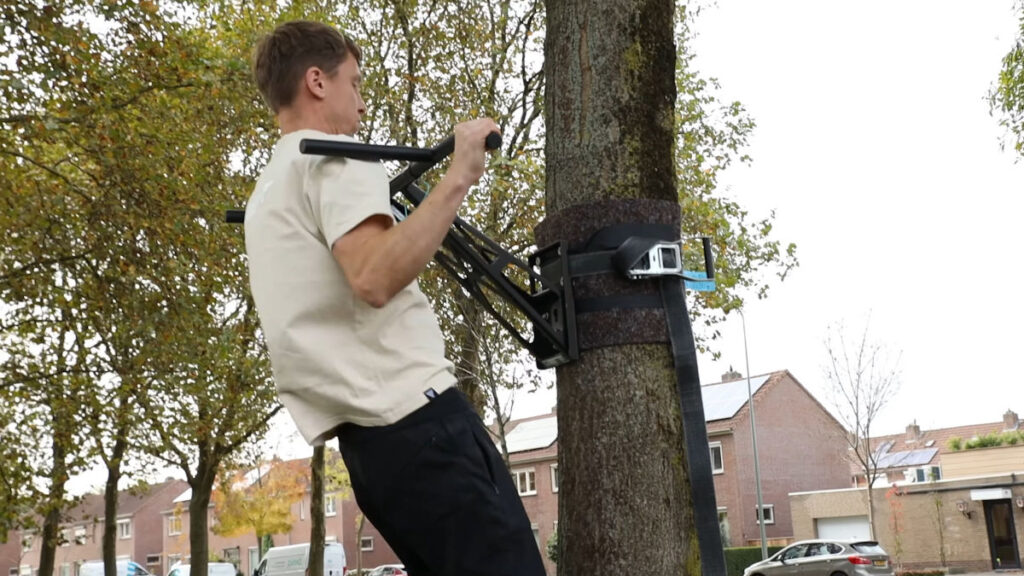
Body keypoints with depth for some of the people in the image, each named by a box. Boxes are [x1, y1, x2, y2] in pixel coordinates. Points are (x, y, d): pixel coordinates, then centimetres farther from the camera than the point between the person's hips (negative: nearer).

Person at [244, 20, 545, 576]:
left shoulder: (267, 192, 24)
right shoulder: (336, 157, -4)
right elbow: (375, 279, -23)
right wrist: (458, 179, -21)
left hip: (366, 440, 10)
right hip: (417, 419, -10)